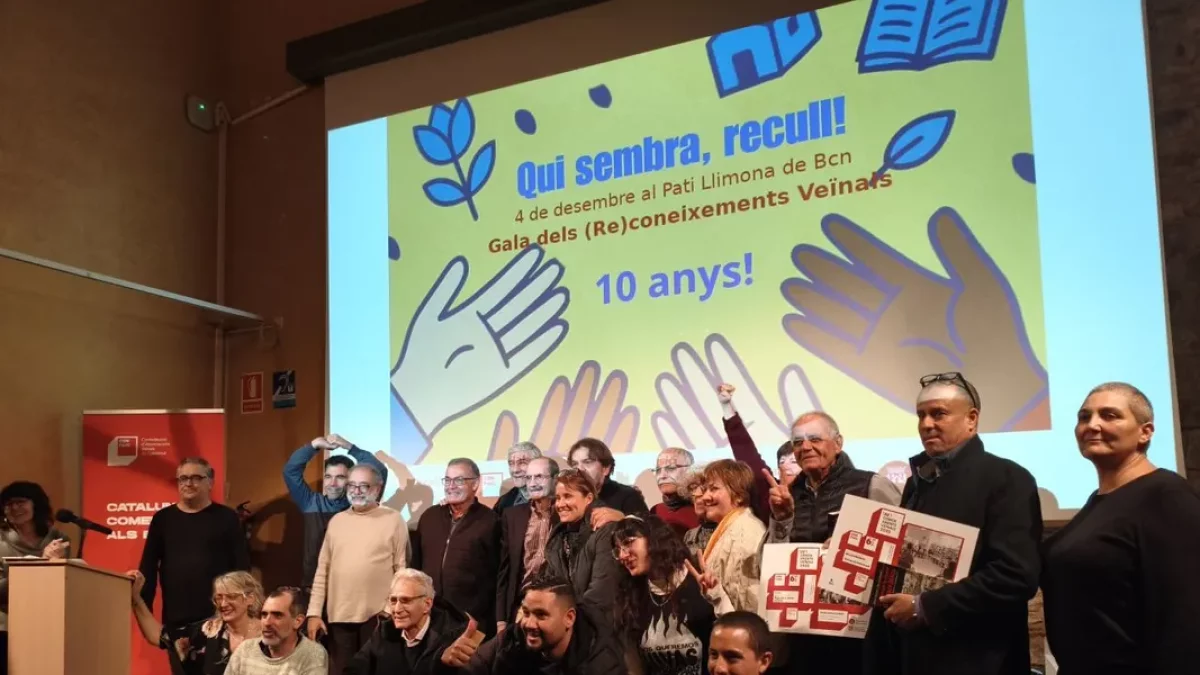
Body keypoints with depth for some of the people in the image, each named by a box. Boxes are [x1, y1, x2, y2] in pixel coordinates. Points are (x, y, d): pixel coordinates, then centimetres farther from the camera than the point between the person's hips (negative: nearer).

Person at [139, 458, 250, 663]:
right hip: (175, 621, 2)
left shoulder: (227, 518, 2)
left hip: (219, 619, -2)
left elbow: (242, 567, 0)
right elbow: (148, 567, 8)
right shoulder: (163, 518, 9)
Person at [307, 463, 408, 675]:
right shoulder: (336, 521, 11)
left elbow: (402, 569, -1)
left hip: (378, 615, -3)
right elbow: (323, 570, 11)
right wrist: (314, 612, 6)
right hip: (339, 615, 4)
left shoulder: (393, 520, -1)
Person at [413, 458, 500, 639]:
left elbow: (497, 575, -3)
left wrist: (497, 621, -5)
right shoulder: (429, 516, 12)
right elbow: (416, 564, 18)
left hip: (473, 621, -4)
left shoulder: (490, 521, -2)